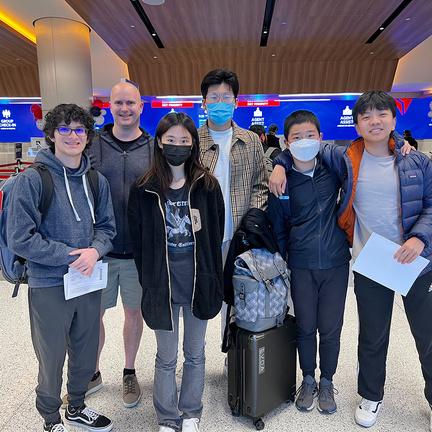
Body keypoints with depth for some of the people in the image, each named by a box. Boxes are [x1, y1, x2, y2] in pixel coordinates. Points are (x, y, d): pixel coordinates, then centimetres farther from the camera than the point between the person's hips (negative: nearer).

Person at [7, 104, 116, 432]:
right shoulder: (32, 180, -12)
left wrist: (95, 250, -14)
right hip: (49, 286, -4)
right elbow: (20, 239, -14)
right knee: (52, 359, 14)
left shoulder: (97, 181, 2)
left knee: (86, 355, 20)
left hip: (89, 282, 4)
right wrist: (70, 255, -18)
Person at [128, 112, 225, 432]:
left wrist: (212, 278, -1)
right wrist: (149, 281, -2)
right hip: (162, 284, -1)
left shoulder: (207, 185, -3)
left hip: (199, 281, 1)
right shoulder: (144, 190, -4)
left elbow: (216, 236, 1)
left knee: (195, 353, 18)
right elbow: (139, 241, 0)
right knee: (166, 357, 14)